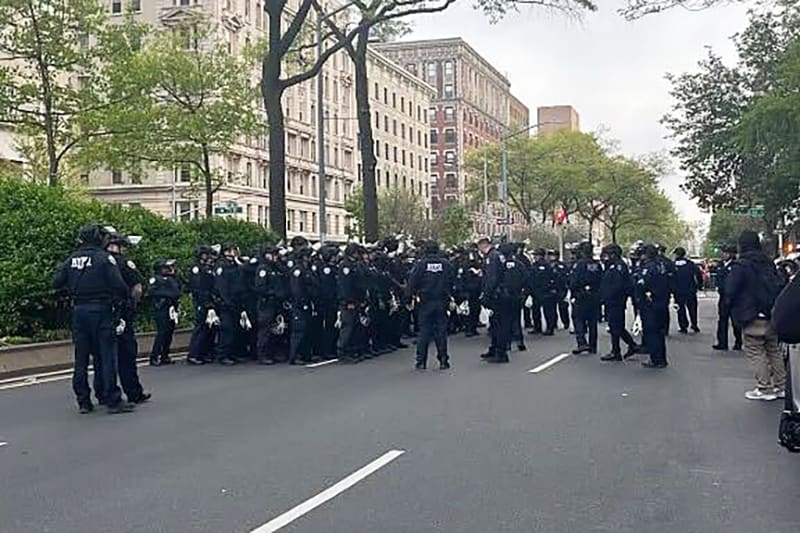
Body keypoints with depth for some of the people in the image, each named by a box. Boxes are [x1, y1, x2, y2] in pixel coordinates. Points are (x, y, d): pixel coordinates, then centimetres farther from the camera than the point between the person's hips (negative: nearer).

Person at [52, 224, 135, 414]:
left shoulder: (72, 259, 8)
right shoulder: (104, 258, -8)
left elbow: (57, 283, 7)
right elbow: (118, 285, -15)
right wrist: (126, 296, 3)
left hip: (79, 311, 5)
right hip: (100, 311, -5)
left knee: (81, 358, 11)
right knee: (107, 357, -1)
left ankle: (83, 401, 15)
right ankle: (112, 400, 0)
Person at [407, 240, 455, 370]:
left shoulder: (421, 264, -6)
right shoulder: (446, 264, -1)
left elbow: (412, 282, -7)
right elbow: (452, 281, 2)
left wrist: (414, 294, 7)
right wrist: (449, 296, 13)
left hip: (426, 302, -1)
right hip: (442, 301, 1)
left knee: (424, 331, 4)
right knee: (441, 330, 6)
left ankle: (421, 361, 4)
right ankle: (443, 360, 5)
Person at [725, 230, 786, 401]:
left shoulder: (740, 266, -13)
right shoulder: (768, 263, 7)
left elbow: (730, 291, -12)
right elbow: (780, 284, 14)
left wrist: (730, 306, 5)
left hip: (753, 317, -7)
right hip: (772, 315, 7)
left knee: (755, 352, 0)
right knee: (773, 350, 16)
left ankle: (764, 388, -1)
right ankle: (781, 385, 20)